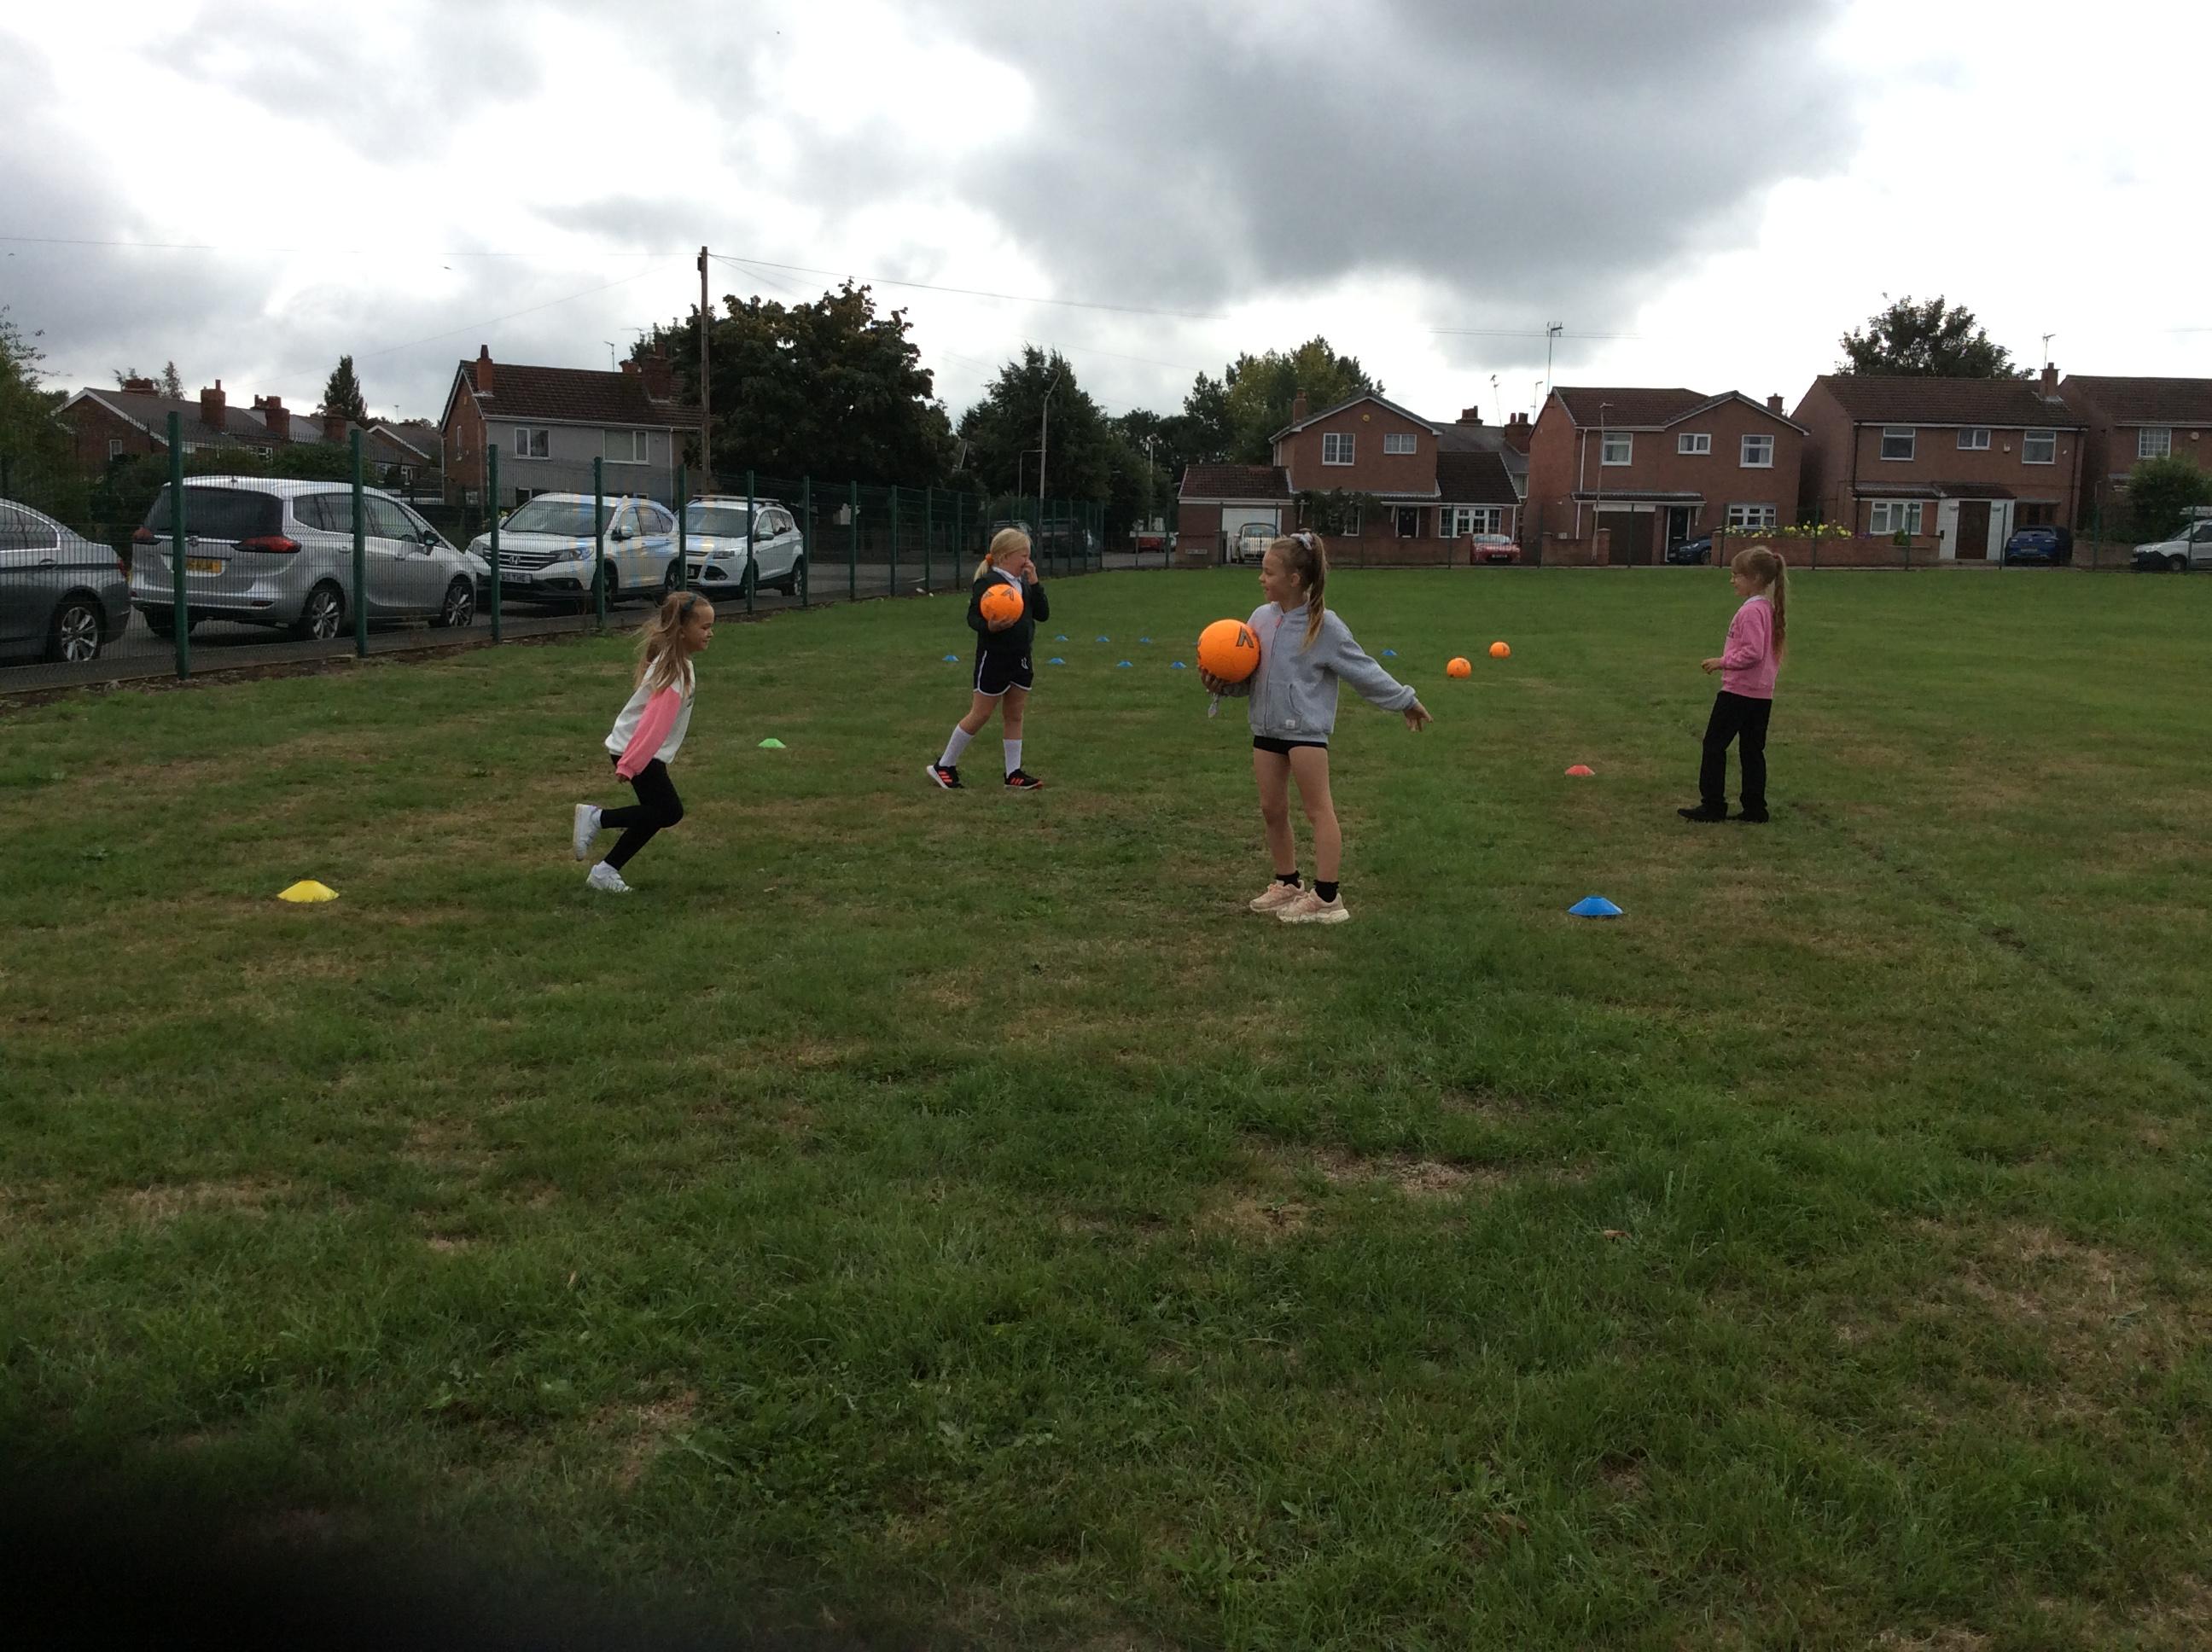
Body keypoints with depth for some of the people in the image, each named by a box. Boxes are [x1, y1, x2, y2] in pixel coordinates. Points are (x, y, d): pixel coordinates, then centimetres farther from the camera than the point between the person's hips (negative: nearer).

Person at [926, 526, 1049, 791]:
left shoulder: (1023, 582, 8)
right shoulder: (988, 582, -15)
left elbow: (1043, 614, 5)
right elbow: (973, 618, -17)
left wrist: (1034, 583, -5)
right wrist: (989, 626, -37)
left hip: (1020, 658, 8)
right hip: (994, 657, -7)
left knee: (1014, 715, 10)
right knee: (980, 715, -2)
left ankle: (1014, 773, 16)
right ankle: (944, 766, 10)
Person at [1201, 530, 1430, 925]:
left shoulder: (1324, 626, -12)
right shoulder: (1262, 618, 4)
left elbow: (1363, 670, -4)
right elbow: (1247, 676, 11)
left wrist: (1405, 700, 0)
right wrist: (1221, 682, -8)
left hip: (1306, 729, -6)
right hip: (1267, 727, 6)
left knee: (1318, 809, -2)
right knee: (1272, 810, 11)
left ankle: (1327, 897, 0)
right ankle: (1287, 884, 28)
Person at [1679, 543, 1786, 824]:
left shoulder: (1752, 611, -18)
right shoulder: (1768, 608, 12)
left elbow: (1753, 652, -24)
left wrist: (1723, 661, -16)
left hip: (1739, 692, -9)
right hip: (1761, 693, 9)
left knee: (1714, 744, 0)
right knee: (1752, 751, 12)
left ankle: (1713, 806, 2)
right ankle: (1755, 809, 14)